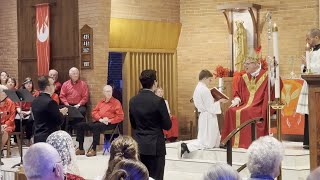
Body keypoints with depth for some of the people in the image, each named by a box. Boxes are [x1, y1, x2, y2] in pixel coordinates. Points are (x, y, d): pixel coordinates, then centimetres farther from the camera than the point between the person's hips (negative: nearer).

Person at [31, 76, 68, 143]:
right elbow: (59, 121, -15)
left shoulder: (35, 102, 9)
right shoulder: (50, 102, -18)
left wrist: (58, 112, 15)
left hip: (38, 137, 8)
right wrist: (62, 113, 4)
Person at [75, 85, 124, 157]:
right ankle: (81, 149, -7)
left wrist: (109, 121, -15)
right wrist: (100, 119, -5)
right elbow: (94, 112, 15)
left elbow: (120, 116, -4)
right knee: (80, 125, -8)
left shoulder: (116, 102, 5)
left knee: (96, 126, -37)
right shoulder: (101, 102, 22)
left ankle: (94, 150, -33)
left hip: (110, 124, -6)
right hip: (98, 121, 7)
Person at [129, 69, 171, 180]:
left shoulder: (133, 101, 2)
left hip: (139, 146, 5)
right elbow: (167, 125, -9)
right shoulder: (158, 101, -14)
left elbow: (133, 124, 11)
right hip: (155, 146, -5)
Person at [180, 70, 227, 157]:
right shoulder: (205, 90, -20)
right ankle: (186, 147, -17)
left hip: (203, 116, 10)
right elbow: (211, 108, -19)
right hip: (209, 117, -10)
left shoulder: (197, 88, 9)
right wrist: (219, 101, -7)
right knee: (206, 143, -5)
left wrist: (214, 101, 8)